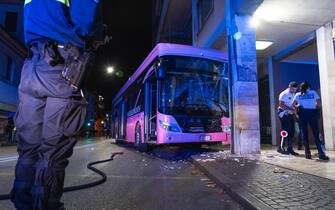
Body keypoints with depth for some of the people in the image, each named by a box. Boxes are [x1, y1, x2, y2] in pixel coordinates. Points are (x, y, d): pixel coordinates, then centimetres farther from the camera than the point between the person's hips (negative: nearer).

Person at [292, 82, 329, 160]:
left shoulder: (298, 95, 11)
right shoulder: (313, 93, 11)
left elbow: (293, 105, 5)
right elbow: (319, 105, 5)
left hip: (302, 113, 1)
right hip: (312, 112, 0)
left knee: (304, 133, 5)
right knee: (316, 133, -2)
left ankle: (307, 153, 4)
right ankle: (321, 154, -9)